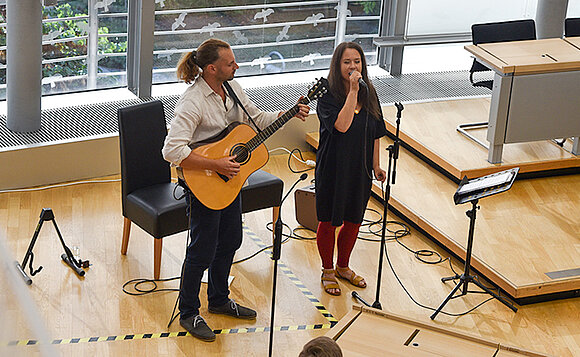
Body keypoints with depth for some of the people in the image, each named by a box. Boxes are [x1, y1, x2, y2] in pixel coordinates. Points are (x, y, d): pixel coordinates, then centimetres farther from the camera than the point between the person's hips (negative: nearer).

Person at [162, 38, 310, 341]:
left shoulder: (232, 87, 0)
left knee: (230, 241, 20)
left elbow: (256, 118, 14)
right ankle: (188, 314, 21)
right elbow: (172, 151, -32)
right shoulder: (192, 102, -26)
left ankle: (219, 300, 40)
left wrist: (290, 114, -1)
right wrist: (215, 165, -31)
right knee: (203, 250, 2)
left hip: (230, 179, 8)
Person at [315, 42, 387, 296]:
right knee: (328, 222, 8)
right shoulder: (327, 96, -15)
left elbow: (375, 133, 9)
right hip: (333, 168, -5)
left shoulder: (369, 94, 1)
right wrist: (353, 91, -30)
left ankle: (343, 266, 37)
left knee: (353, 221, 16)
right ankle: (328, 271, 27)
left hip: (360, 169, 5)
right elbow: (341, 125, -31)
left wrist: (376, 166, 9)